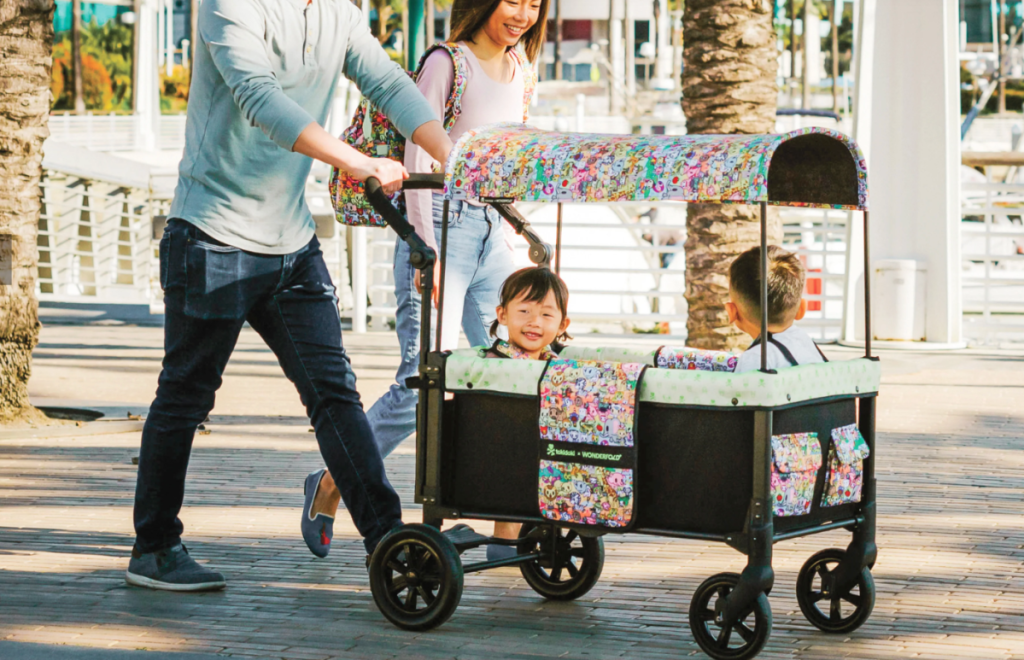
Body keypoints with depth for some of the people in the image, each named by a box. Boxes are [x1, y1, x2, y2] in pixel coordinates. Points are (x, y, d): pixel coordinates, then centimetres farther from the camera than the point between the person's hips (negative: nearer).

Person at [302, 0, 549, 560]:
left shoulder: (519, 72, 14)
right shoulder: (447, 64, -7)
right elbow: (418, 160, -10)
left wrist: (521, 233, 21)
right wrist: (427, 250, -16)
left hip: (492, 235, 7)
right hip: (441, 226, -7)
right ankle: (330, 484, 7)